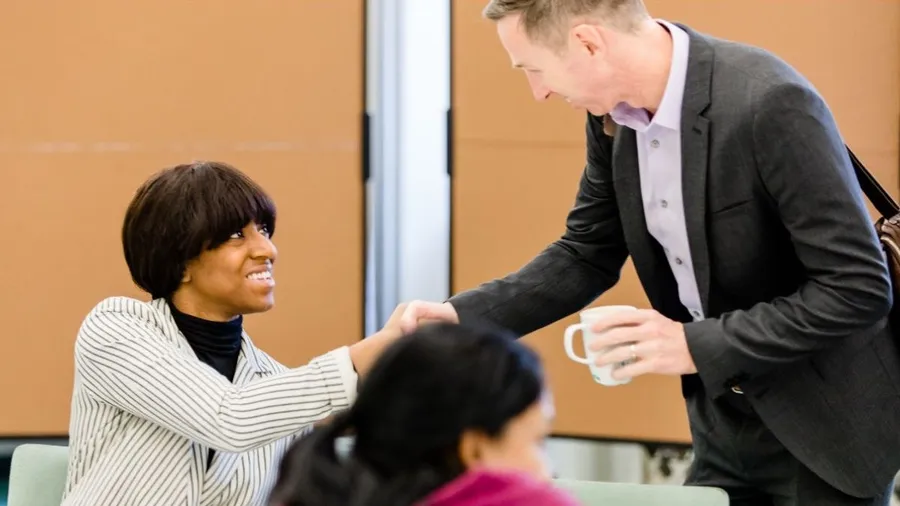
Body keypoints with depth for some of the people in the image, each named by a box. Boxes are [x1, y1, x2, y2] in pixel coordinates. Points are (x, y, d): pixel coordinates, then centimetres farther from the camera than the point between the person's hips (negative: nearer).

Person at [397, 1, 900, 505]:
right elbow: (587, 257, 8)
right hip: (729, 424, 7)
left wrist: (698, 346, -25)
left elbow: (860, 288, -25)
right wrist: (460, 316, -5)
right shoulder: (614, 112, -5)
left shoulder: (769, 101, -27)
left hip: (825, 422, -6)